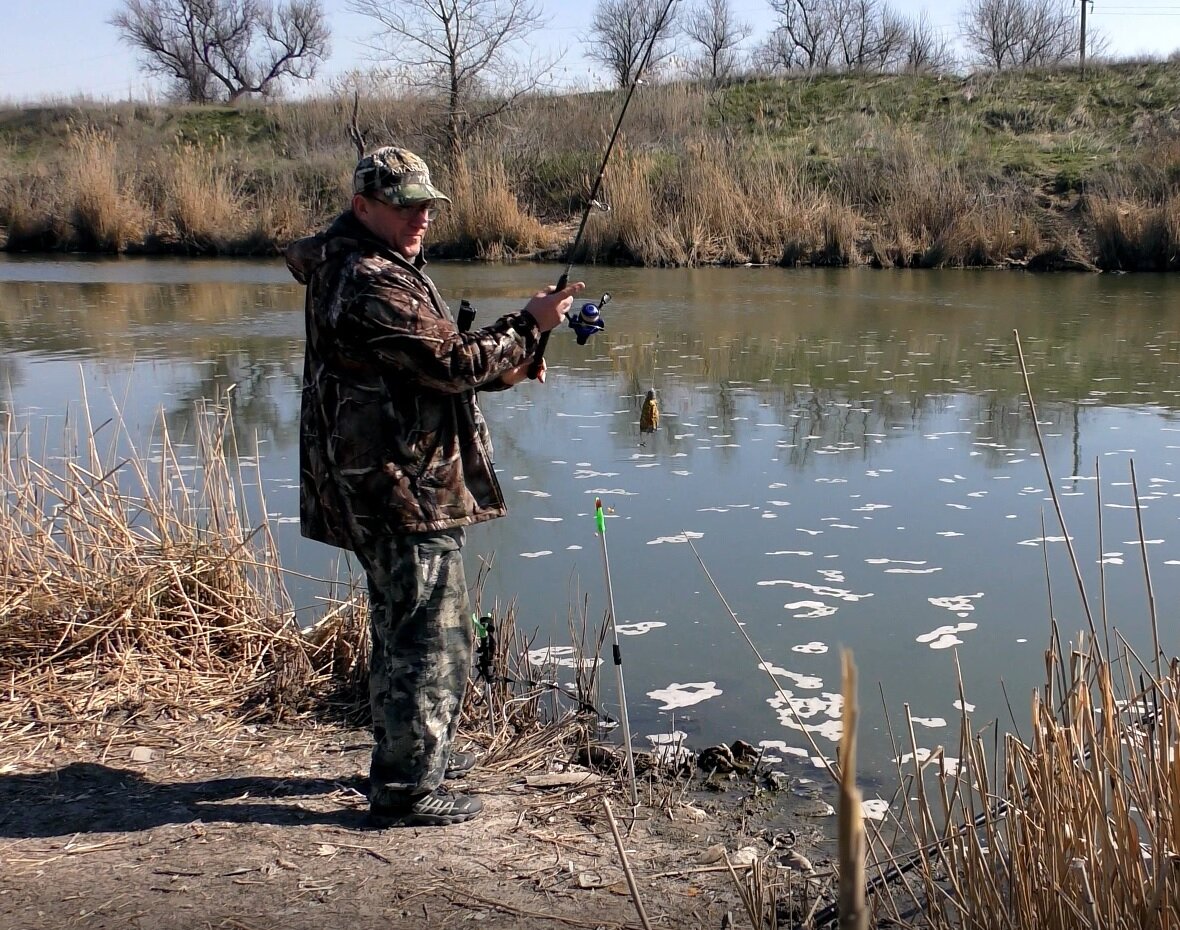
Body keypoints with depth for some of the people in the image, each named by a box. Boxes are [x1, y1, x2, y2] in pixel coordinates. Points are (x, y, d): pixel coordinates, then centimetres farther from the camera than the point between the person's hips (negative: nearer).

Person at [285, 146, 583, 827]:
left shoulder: (374, 268, 16)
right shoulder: (370, 283, -19)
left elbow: (424, 366, 22)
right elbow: (451, 363, -22)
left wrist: (502, 367, 9)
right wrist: (529, 325, -12)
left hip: (384, 488, 12)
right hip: (405, 489, -12)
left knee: (405, 627, 23)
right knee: (431, 636, -3)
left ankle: (416, 752, 38)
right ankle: (408, 790, 6)